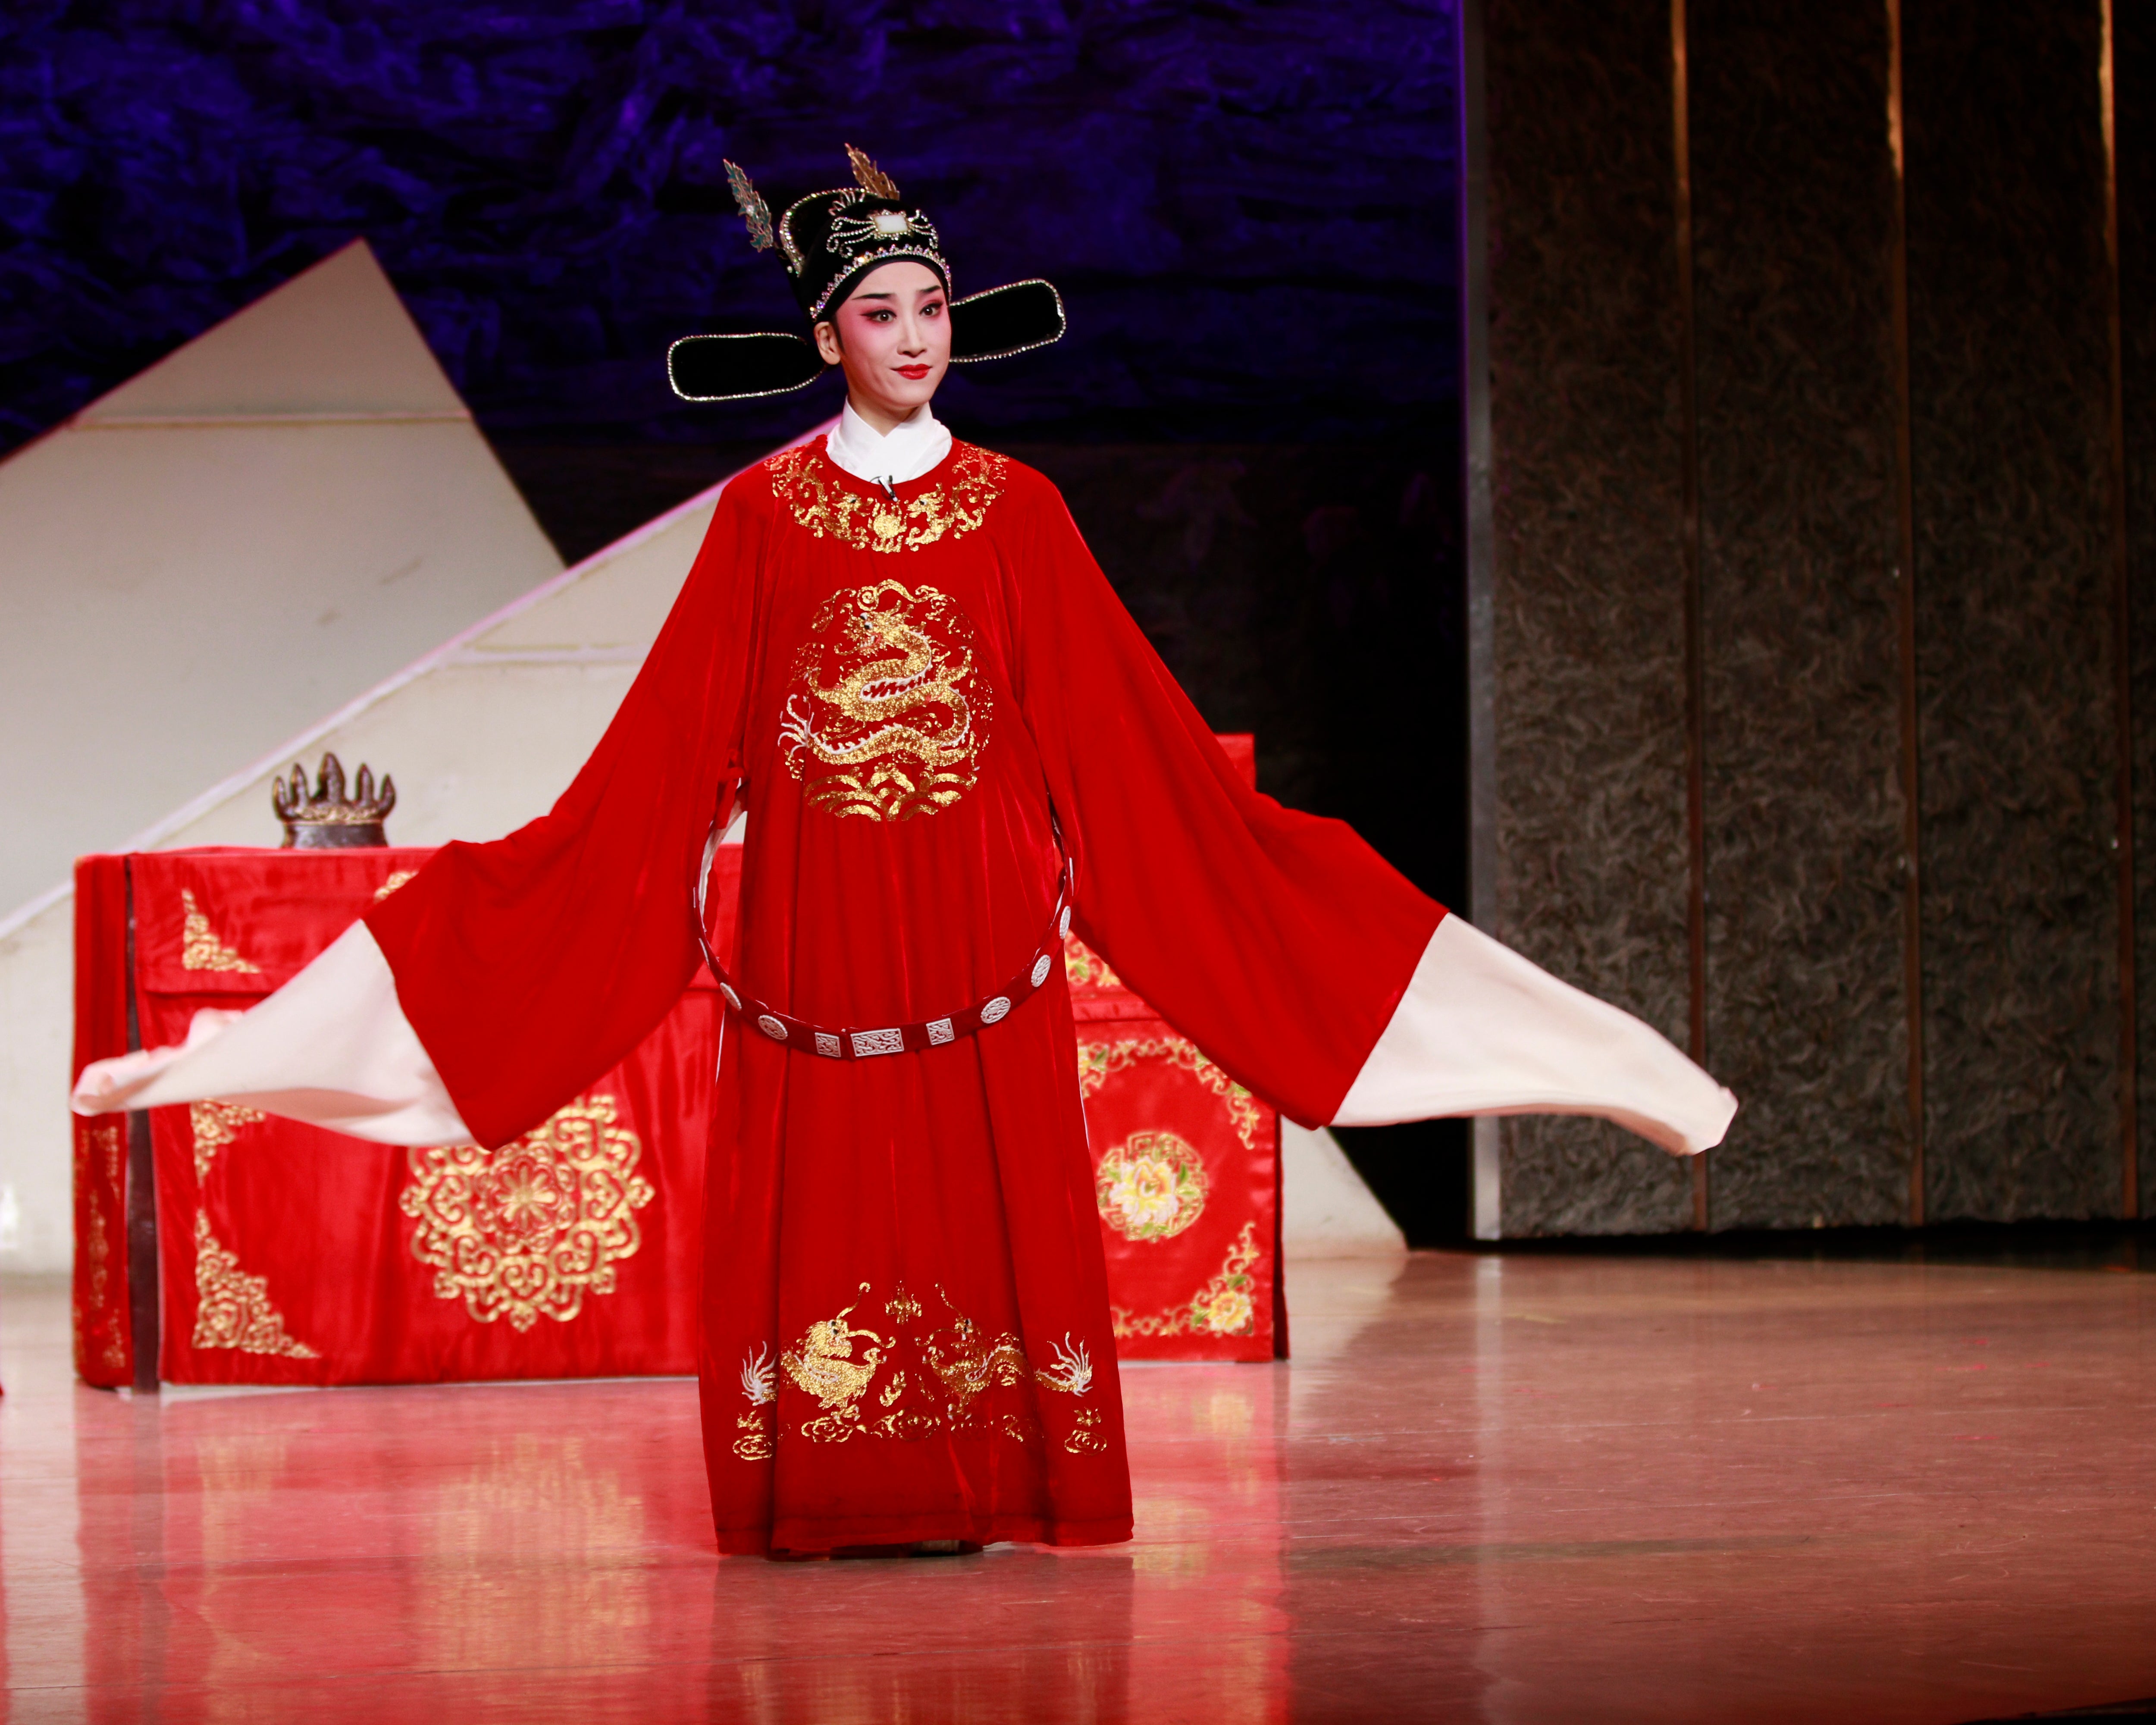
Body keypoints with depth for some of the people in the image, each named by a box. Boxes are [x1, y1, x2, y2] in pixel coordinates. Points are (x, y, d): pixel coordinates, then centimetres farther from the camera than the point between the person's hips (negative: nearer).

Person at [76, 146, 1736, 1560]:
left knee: (979, 1193, -1)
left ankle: (972, 1487, 6)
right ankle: (825, 1496, 5)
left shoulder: (1017, 510, 5)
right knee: (820, 1201, -1)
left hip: (981, 916, 1)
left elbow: (1130, 744, 5)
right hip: (816, 921, 0)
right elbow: (664, 758, 3)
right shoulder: (764, 512, 3)